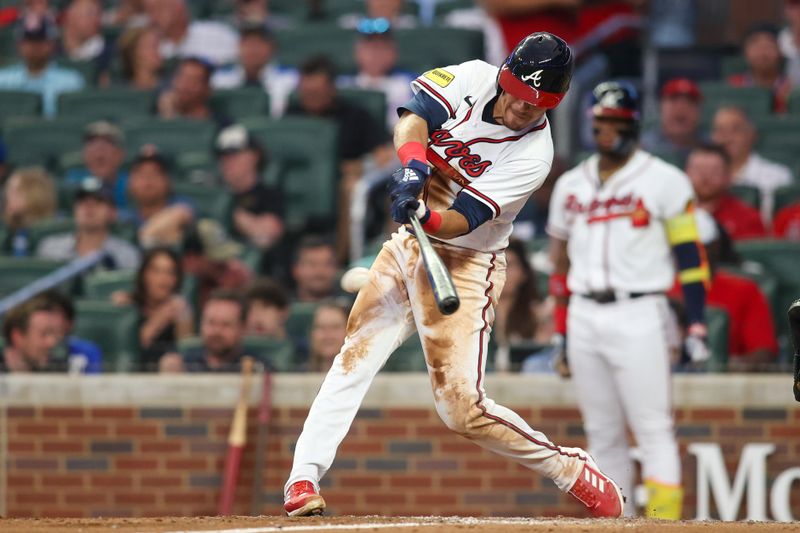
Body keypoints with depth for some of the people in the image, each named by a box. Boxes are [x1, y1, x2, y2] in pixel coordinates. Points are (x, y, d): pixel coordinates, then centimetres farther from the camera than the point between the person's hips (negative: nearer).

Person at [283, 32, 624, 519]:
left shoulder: (533, 155, -18)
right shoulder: (473, 78, -6)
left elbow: (462, 220, -24)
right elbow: (415, 114, -20)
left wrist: (427, 218, -45)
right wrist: (414, 162, -40)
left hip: (465, 265, -5)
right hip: (408, 247, 5)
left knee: (461, 405, -12)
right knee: (356, 356, -3)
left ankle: (575, 473, 3)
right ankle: (305, 478, -2)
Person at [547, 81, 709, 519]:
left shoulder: (664, 181, 0)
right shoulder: (571, 186, 15)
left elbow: (690, 254, -3)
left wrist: (696, 327, -11)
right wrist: (560, 332, 17)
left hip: (639, 315, -5)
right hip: (584, 316, 5)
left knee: (654, 430, -10)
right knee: (602, 433, 5)